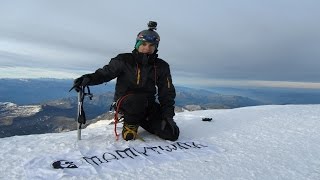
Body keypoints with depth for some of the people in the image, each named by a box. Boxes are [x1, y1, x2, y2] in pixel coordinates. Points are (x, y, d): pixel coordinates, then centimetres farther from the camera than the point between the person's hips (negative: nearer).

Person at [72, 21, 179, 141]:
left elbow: (167, 92, 1)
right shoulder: (124, 60, -6)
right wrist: (88, 79, -23)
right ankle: (130, 124, -6)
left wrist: (168, 115, -10)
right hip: (125, 102, -4)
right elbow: (105, 73, -2)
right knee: (139, 99, -40)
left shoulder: (161, 66, 2)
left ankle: (143, 121, 15)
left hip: (148, 106, 4)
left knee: (172, 134, -11)